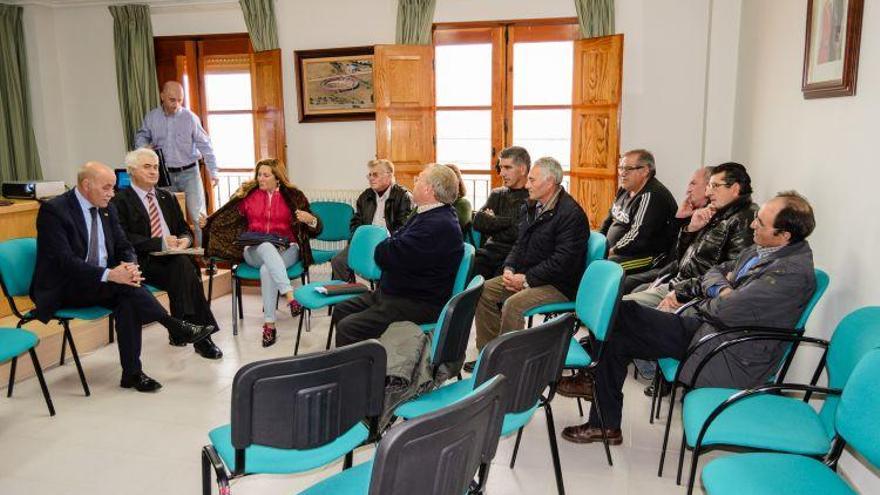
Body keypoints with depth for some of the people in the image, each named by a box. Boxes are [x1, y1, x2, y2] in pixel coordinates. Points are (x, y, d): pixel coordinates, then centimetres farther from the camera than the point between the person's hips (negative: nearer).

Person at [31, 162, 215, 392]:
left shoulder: (107, 209, 7)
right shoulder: (53, 210, -14)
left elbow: (124, 247, 9)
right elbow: (65, 260, -23)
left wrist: (129, 266, -16)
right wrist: (109, 275, -34)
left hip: (101, 285, 6)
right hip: (63, 290, -6)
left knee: (127, 300, -26)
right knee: (124, 286, -30)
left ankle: (132, 373, -21)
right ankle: (176, 328, -21)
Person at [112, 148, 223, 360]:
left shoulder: (167, 197, 23)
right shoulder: (121, 201, 3)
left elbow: (184, 229, 22)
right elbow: (124, 238, -9)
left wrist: (184, 239, -3)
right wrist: (161, 243, -18)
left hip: (173, 257, 5)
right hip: (143, 262, -5)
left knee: (185, 267, -31)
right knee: (183, 266, -33)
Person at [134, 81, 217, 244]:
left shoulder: (190, 117, -8)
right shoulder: (151, 117, 1)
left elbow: (204, 145, -5)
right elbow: (141, 136, 18)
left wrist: (213, 172, -9)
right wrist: (143, 148, -6)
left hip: (189, 172, -3)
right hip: (165, 174, 3)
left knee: (198, 216, -7)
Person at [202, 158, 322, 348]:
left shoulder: (293, 196, 10)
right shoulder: (248, 194, 14)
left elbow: (315, 230, 10)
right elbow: (225, 217, 16)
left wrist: (311, 220, -13)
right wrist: (207, 223, -3)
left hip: (286, 249, -1)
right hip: (255, 250, 1)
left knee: (267, 269, -35)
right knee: (267, 247, -37)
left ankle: (269, 324, -35)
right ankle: (290, 296, -48)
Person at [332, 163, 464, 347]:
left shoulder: (439, 225, -24)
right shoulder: (428, 215, 13)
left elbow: (385, 256, -24)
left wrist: (387, 246, -2)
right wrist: (393, 244, -7)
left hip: (417, 304, -11)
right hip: (395, 292, 11)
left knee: (347, 328, -20)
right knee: (341, 310, 10)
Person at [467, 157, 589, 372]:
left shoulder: (571, 214, -18)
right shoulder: (534, 206, 11)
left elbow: (563, 260, -24)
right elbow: (520, 243, 19)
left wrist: (527, 280, -21)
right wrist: (509, 268, 0)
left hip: (558, 285, -9)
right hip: (526, 276, 9)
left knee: (513, 305, -30)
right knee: (484, 291, 0)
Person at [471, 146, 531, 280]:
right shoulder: (497, 194, 18)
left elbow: (520, 233, -11)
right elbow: (478, 222, 5)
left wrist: (492, 222, 4)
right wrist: (508, 222, -3)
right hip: (490, 252, 5)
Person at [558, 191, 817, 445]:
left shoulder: (794, 272, -21)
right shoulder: (762, 249, 9)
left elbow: (726, 312, -24)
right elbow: (711, 274, 17)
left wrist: (709, 302, -1)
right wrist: (721, 290, -6)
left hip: (730, 360, -9)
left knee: (621, 312, -12)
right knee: (617, 339, 0)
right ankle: (605, 425, 14)